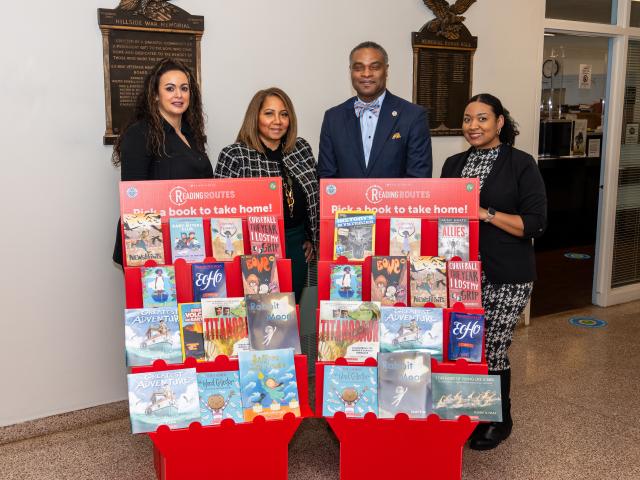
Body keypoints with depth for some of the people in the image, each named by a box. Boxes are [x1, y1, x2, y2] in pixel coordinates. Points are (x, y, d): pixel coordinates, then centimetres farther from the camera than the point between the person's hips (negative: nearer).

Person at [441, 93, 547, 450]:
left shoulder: (521, 164, -5)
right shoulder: (454, 164, 10)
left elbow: (536, 224, -11)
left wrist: (485, 213, -17)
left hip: (506, 276, -4)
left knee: (492, 350, 2)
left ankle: (499, 422, 26)